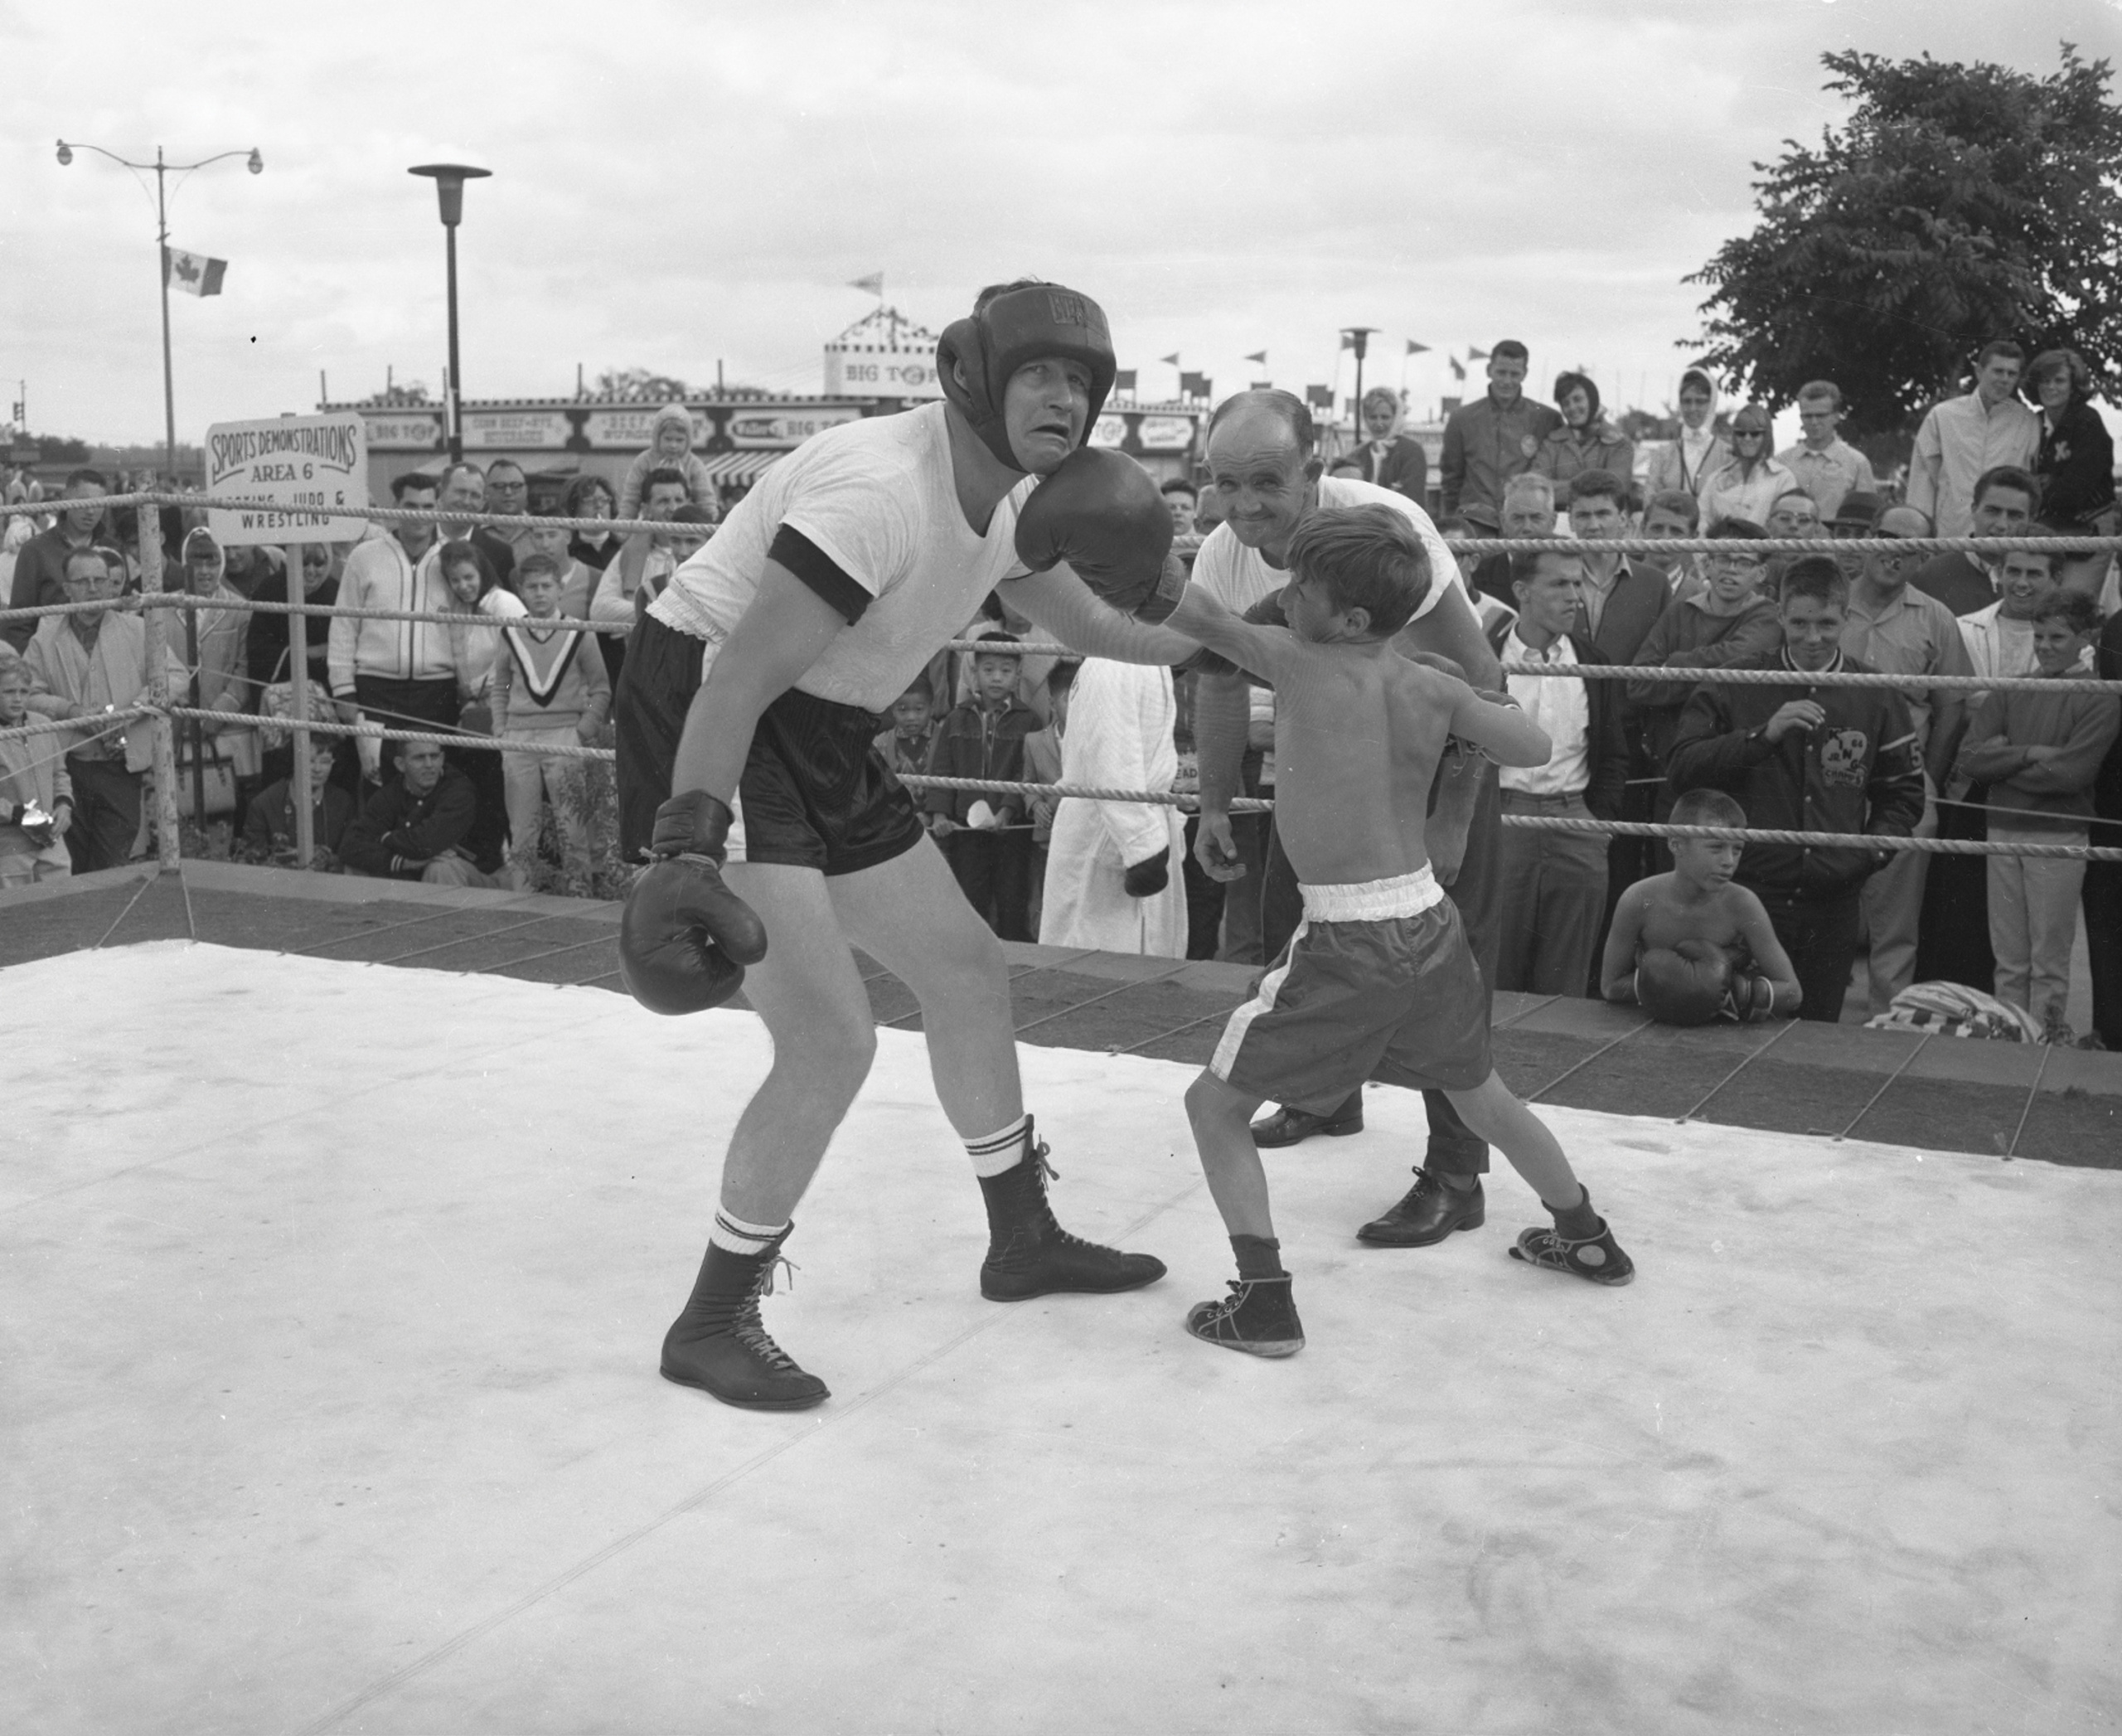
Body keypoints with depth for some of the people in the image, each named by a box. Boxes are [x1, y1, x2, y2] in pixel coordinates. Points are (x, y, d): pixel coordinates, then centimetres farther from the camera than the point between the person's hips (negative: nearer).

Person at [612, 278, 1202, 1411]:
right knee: (831, 1041, -16)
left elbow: (1081, 622, 23)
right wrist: (682, 851, -35)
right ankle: (712, 1325, 3)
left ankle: (1022, 1240, 34)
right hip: (707, 730, -10)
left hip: (819, 743, 10)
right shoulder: (881, 490, -26)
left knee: (967, 971, 14)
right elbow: (738, 681, -30)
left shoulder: (1008, 500, 4)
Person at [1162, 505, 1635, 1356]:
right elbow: (1532, 747, 13)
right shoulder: (1432, 688, 2)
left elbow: (1192, 611, -6)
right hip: (1432, 925, 6)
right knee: (1482, 1095, 29)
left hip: (1346, 943, -6)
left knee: (1214, 1105, 8)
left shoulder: (1295, 662, -10)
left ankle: (1264, 1302, -1)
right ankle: (1587, 1239, 46)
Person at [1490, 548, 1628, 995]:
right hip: (1501, 822, -2)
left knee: (1564, 987, 4)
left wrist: (1598, 821, 4)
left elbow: (1614, 757, 14)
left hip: (1576, 830, 3)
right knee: (1495, 979, 1)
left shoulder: (1592, 664, 10)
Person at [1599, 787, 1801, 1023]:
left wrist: (1735, 994, -27)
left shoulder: (1742, 905, -19)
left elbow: (1792, 992, -13)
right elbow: (1610, 987, -9)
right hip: (1656, 1033, 2)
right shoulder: (1639, 900, -20)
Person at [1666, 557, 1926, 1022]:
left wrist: (1871, 849, -2)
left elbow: (1903, 793, 16)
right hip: (1745, 893, -2)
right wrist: (1762, 735, -19)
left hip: (1833, 901, 2)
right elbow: (1681, 771, -9)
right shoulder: (1733, 687, 1)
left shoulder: (1877, 697, 7)